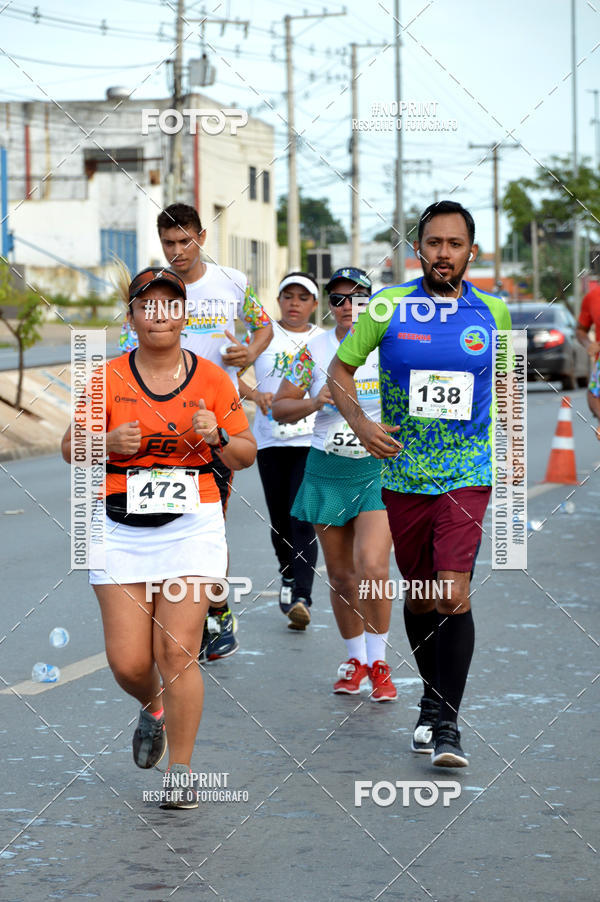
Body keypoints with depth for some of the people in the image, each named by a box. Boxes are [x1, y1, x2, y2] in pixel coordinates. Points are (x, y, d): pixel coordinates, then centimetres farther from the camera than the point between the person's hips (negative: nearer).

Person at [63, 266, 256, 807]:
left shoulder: (212, 379, 4)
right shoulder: (106, 379, 2)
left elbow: (246, 455, 10)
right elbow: (71, 447, 8)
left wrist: (217, 437, -11)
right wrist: (110, 443, -12)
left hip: (193, 525, -1)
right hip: (121, 529, 1)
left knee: (177, 651, -10)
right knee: (127, 662, -1)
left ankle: (182, 771, 3)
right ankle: (153, 708, 35)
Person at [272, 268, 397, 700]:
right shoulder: (314, 350, 1)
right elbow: (280, 408, 6)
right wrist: (313, 403, -12)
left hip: (380, 469, -2)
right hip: (327, 471, 2)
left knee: (372, 567, -18)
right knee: (341, 575, 7)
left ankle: (379, 663, -2)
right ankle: (355, 660, 26)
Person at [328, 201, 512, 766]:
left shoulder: (493, 313, 2)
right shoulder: (387, 308, -2)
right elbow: (340, 367, 7)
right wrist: (359, 423, -9)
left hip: (467, 474, -1)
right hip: (402, 473, 1)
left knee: (453, 595, -14)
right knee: (418, 594, 12)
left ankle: (445, 724, -8)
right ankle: (433, 697, 33)